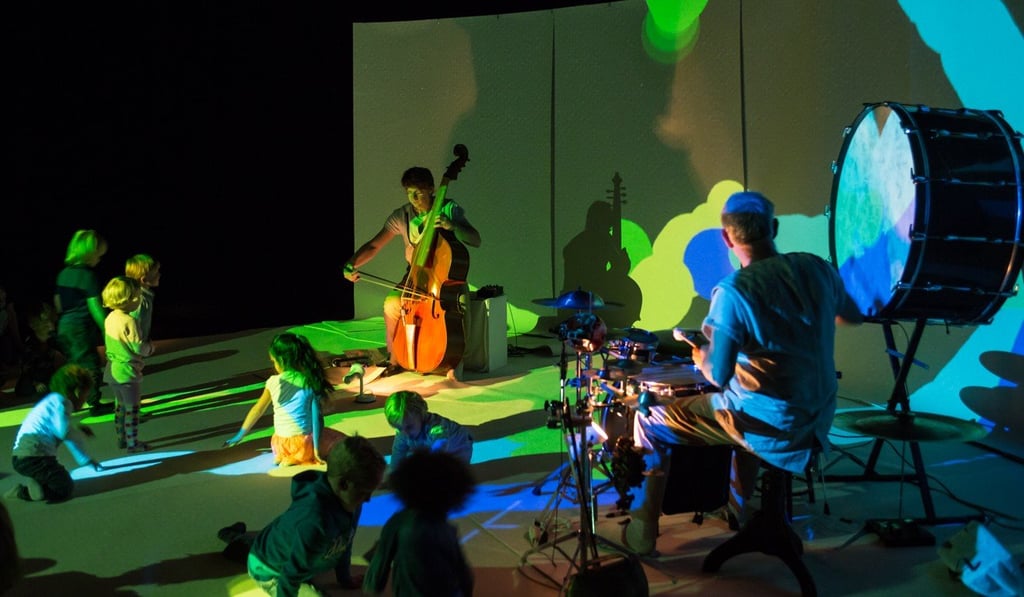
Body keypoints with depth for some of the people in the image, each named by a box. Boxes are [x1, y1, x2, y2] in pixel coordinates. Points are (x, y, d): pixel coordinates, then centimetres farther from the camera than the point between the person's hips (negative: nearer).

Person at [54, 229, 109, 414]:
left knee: (74, 363, 18)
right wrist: (106, 329, -11)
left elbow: (58, 301, 15)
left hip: (64, 325, 8)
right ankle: (94, 403, 7)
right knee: (90, 364, 2)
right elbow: (94, 306, -16)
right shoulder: (88, 275, -14)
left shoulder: (64, 273, 8)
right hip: (81, 326, -8)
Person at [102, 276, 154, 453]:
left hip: (112, 370, 8)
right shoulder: (129, 321, -23)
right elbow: (138, 348, -23)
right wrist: (149, 346, -1)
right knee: (132, 408, 3)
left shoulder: (110, 318, 3)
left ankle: (121, 438, 30)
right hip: (127, 372, -8)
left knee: (120, 406, 20)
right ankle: (132, 443, 9)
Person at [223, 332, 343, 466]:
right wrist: (316, 450, -8)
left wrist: (239, 436, 17)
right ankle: (300, 458, 1)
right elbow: (317, 417, -11)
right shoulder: (311, 382, -7)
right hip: (304, 443, -5)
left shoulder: (274, 382, -5)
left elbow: (257, 410, 5)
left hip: (281, 445, 5)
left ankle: (284, 456, 7)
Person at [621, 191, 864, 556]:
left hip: (770, 424, -7)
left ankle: (641, 535, 15)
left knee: (649, 423, 9)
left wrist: (699, 356, -1)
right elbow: (852, 316, 16)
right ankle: (740, 510, 50)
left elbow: (718, 376, -22)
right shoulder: (816, 269, -3)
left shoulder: (733, 292, -21)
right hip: (818, 417, 7)